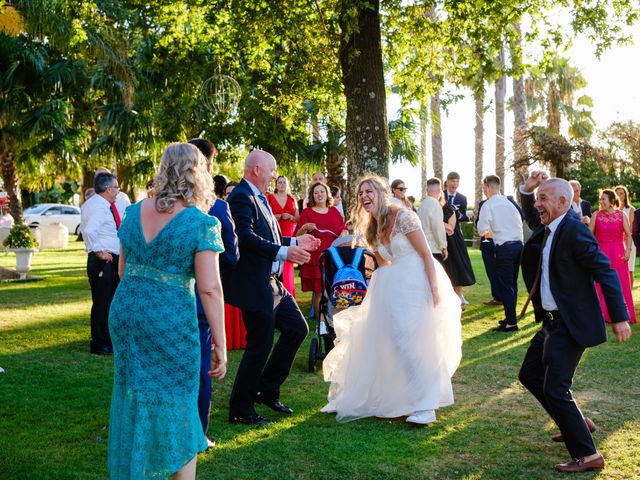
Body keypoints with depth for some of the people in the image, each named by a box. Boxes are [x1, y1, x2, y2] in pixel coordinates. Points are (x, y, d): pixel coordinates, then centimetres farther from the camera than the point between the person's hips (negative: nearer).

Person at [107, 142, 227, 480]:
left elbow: (122, 270, 15)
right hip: (171, 319, -5)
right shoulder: (201, 223, -11)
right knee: (176, 403, 7)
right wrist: (220, 344, -10)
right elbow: (209, 289, -15)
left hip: (125, 312, 6)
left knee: (132, 396, 19)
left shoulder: (134, 212, 5)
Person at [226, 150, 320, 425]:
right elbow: (247, 237, -28)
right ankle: (240, 410, 11)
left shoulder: (259, 198, 16)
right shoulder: (241, 197, -16)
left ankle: (266, 390, 23)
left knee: (297, 329, 14)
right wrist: (284, 252, -34)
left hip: (272, 283, 11)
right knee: (260, 346, -3)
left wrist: (296, 242, 18)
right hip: (254, 286, -11)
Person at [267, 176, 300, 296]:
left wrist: (290, 217, -5)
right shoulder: (270, 197, 5)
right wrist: (277, 216, -13)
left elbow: (298, 219, 15)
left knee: (287, 267, 0)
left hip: (289, 235, 3)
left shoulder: (292, 199, 14)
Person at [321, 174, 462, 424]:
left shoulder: (402, 216, -13)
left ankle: (425, 406, -6)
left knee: (416, 342, -13)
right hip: (395, 286, 8)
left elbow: (426, 254, -15)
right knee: (388, 339, 6)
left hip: (419, 281, -8)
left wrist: (434, 288, -21)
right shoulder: (371, 228, 10)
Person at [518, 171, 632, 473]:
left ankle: (587, 455, 1)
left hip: (571, 323, -10)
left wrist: (620, 318, -20)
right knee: (530, 375, 19)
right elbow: (532, 219, 29)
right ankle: (578, 423, 33)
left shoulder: (574, 230, -19)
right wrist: (527, 190, 9)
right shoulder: (548, 228, 7)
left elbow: (606, 272, -19)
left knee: (555, 389, -11)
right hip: (552, 321, 10)